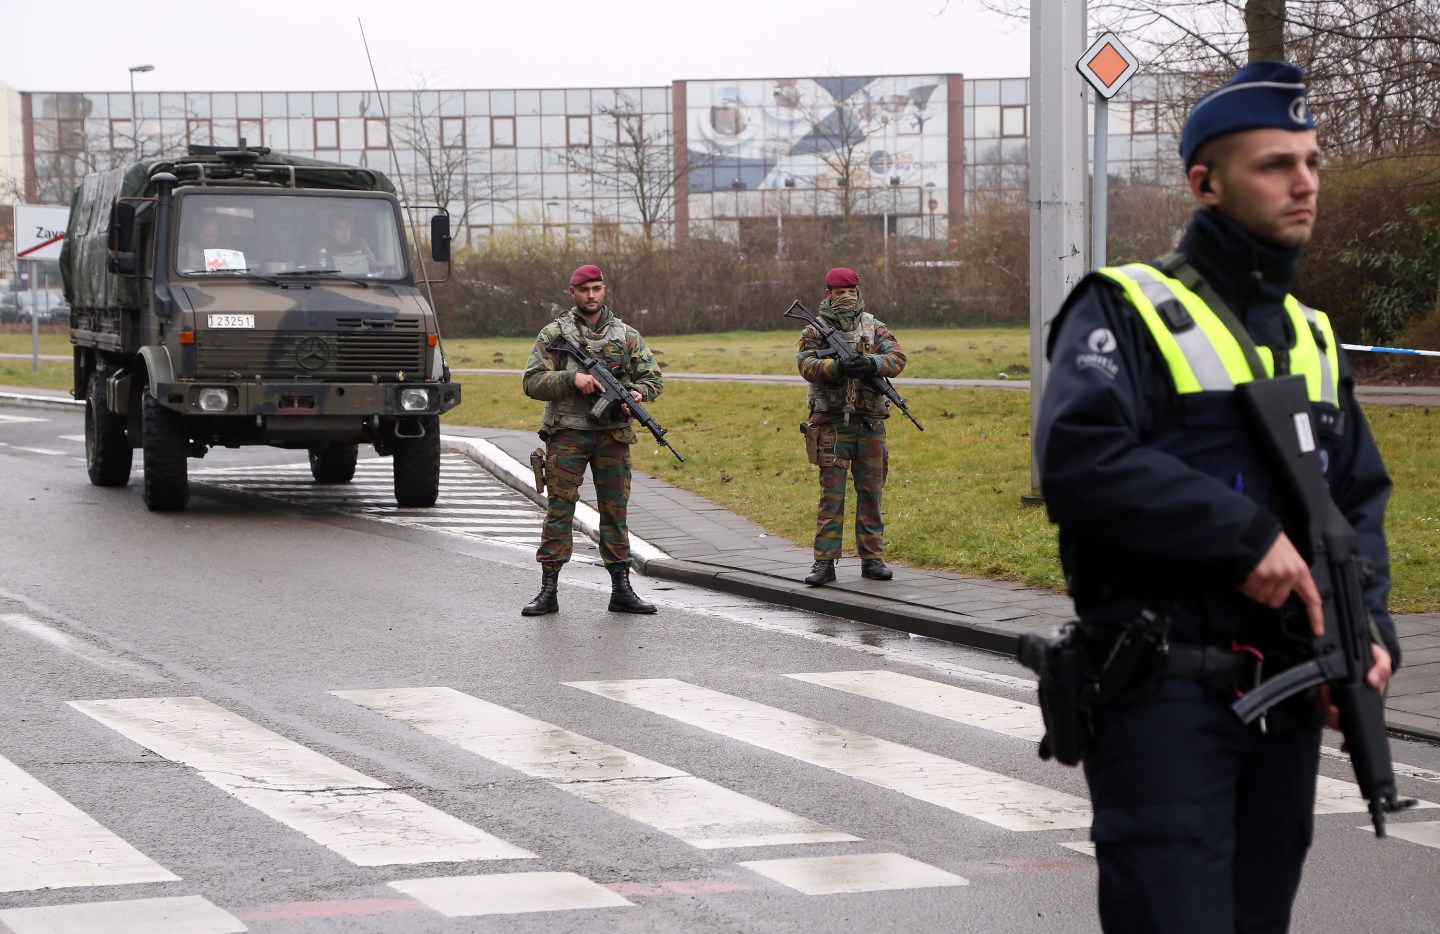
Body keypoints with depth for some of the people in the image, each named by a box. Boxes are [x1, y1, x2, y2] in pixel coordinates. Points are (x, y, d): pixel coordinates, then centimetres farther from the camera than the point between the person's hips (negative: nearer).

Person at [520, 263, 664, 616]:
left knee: (615, 510, 5)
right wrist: (572, 378, -18)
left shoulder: (626, 335, 10)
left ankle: (621, 590, 9)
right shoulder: (554, 334, 3)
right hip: (567, 435, -2)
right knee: (559, 509, -4)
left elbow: (653, 378, 10)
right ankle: (548, 591, -1)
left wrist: (637, 393, -13)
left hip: (613, 436, 2)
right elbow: (532, 382, -3)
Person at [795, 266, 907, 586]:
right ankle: (824, 562, -3)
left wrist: (872, 364, -23)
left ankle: (872, 558, 13)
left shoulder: (874, 327, 9)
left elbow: (897, 358, -3)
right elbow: (807, 365, -12)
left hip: (870, 424, 3)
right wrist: (838, 367, -29)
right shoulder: (814, 330, 3)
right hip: (831, 424, -2)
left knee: (871, 493, 6)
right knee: (831, 493, -4)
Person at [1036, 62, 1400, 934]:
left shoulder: (1313, 336, 17)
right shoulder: (1131, 312, -5)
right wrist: (1245, 535, -21)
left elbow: (1360, 498, 18)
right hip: (1164, 698, -7)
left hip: (1288, 705, 7)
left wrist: (1370, 631, 0)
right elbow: (1079, 460, -21)